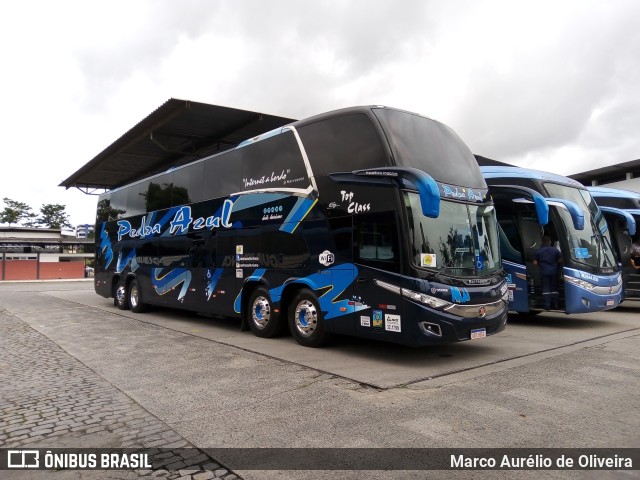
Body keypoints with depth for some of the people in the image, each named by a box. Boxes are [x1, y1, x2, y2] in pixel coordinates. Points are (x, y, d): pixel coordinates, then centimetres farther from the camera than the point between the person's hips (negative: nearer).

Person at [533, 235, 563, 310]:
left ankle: (547, 305, -2)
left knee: (546, 289, 1)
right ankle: (555, 304, 12)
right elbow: (560, 260, 0)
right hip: (554, 272, 1)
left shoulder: (539, 251, -2)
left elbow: (535, 263, -3)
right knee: (554, 288, 11)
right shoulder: (555, 250, 1)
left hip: (544, 272, -1)